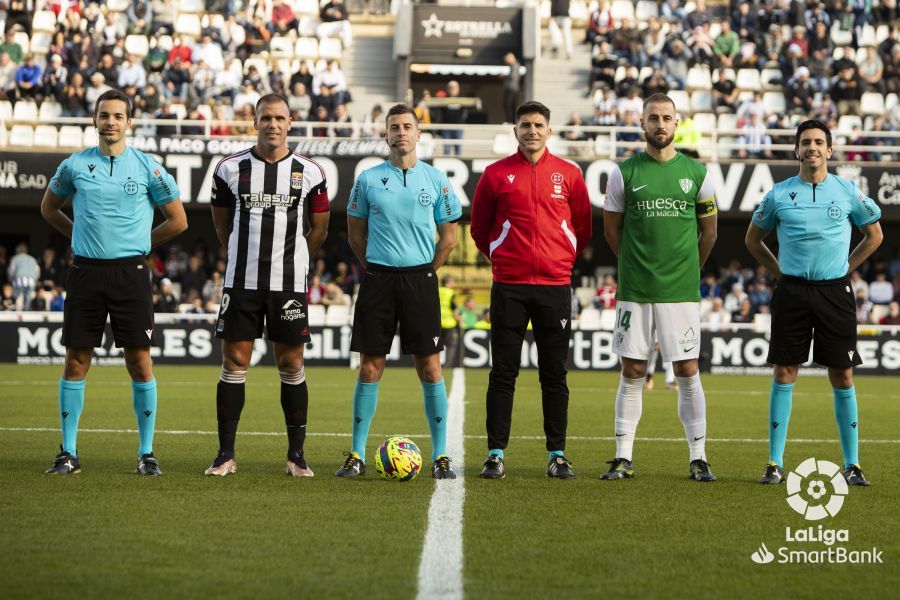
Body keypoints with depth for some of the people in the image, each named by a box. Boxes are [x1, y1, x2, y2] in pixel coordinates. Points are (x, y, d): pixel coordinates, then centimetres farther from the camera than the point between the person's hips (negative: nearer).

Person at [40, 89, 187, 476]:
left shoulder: (147, 168, 1)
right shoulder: (75, 165, 5)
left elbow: (178, 220, 10)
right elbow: (49, 208, 21)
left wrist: (140, 243, 9)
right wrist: (82, 237, 14)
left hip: (130, 272, -1)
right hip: (85, 272, 1)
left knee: (139, 361, -2)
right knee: (76, 361, 1)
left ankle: (147, 453, 6)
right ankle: (68, 452, 8)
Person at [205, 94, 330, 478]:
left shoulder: (309, 172, 2)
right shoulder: (230, 169, 2)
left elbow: (319, 230, 12)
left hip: (290, 285, 0)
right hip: (241, 283, 0)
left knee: (291, 366, 3)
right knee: (234, 363, 0)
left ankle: (297, 456, 9)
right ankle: (226, 454, 5)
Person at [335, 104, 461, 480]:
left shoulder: (435, 179, 4)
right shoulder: (368, 179, 5)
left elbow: (449, 237, 10)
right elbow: (355, 234, 12)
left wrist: (425, 272, 6)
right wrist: (376, 267, 7)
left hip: (420, 278, 0)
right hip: (378, 279, 0)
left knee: (429, 367, -2)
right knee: (370, 368, 1)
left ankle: (440, 455, 4)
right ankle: (357, 455, 7)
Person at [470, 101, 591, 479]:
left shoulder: (568, 174, 5)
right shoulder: (496, 174, 3)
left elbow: (582, 227, 15)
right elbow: (480, 226, 13)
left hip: (555, 285, 1)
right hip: (508, 286, -1)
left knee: (554, 375, 3)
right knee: (503, 374, 0)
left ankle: (558, 455, 9)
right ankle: (496, 454, 4)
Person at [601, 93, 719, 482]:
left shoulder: (696, 173, 3)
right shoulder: (624, 173, 1)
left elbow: (709, 232, 14)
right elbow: (611, 230, 11)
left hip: (681, 290, 0)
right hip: (634, 290, 0)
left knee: (687, 372, 0)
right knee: (632, 372, 3)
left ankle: (698, 458, 6)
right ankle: (623, 458, 9)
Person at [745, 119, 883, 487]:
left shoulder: (847, 192, 4)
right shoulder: (779, 194, 3)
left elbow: (874, 235, 17)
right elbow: (753, 240, 16)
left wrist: (846, 268, 8)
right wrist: (779, 272, 7)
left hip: (835, 291, 0)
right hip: (792, 291, 0)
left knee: (842, 377, 1)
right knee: (784, 374, -1)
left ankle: (852, 464, 8)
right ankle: (775, 463, 3)